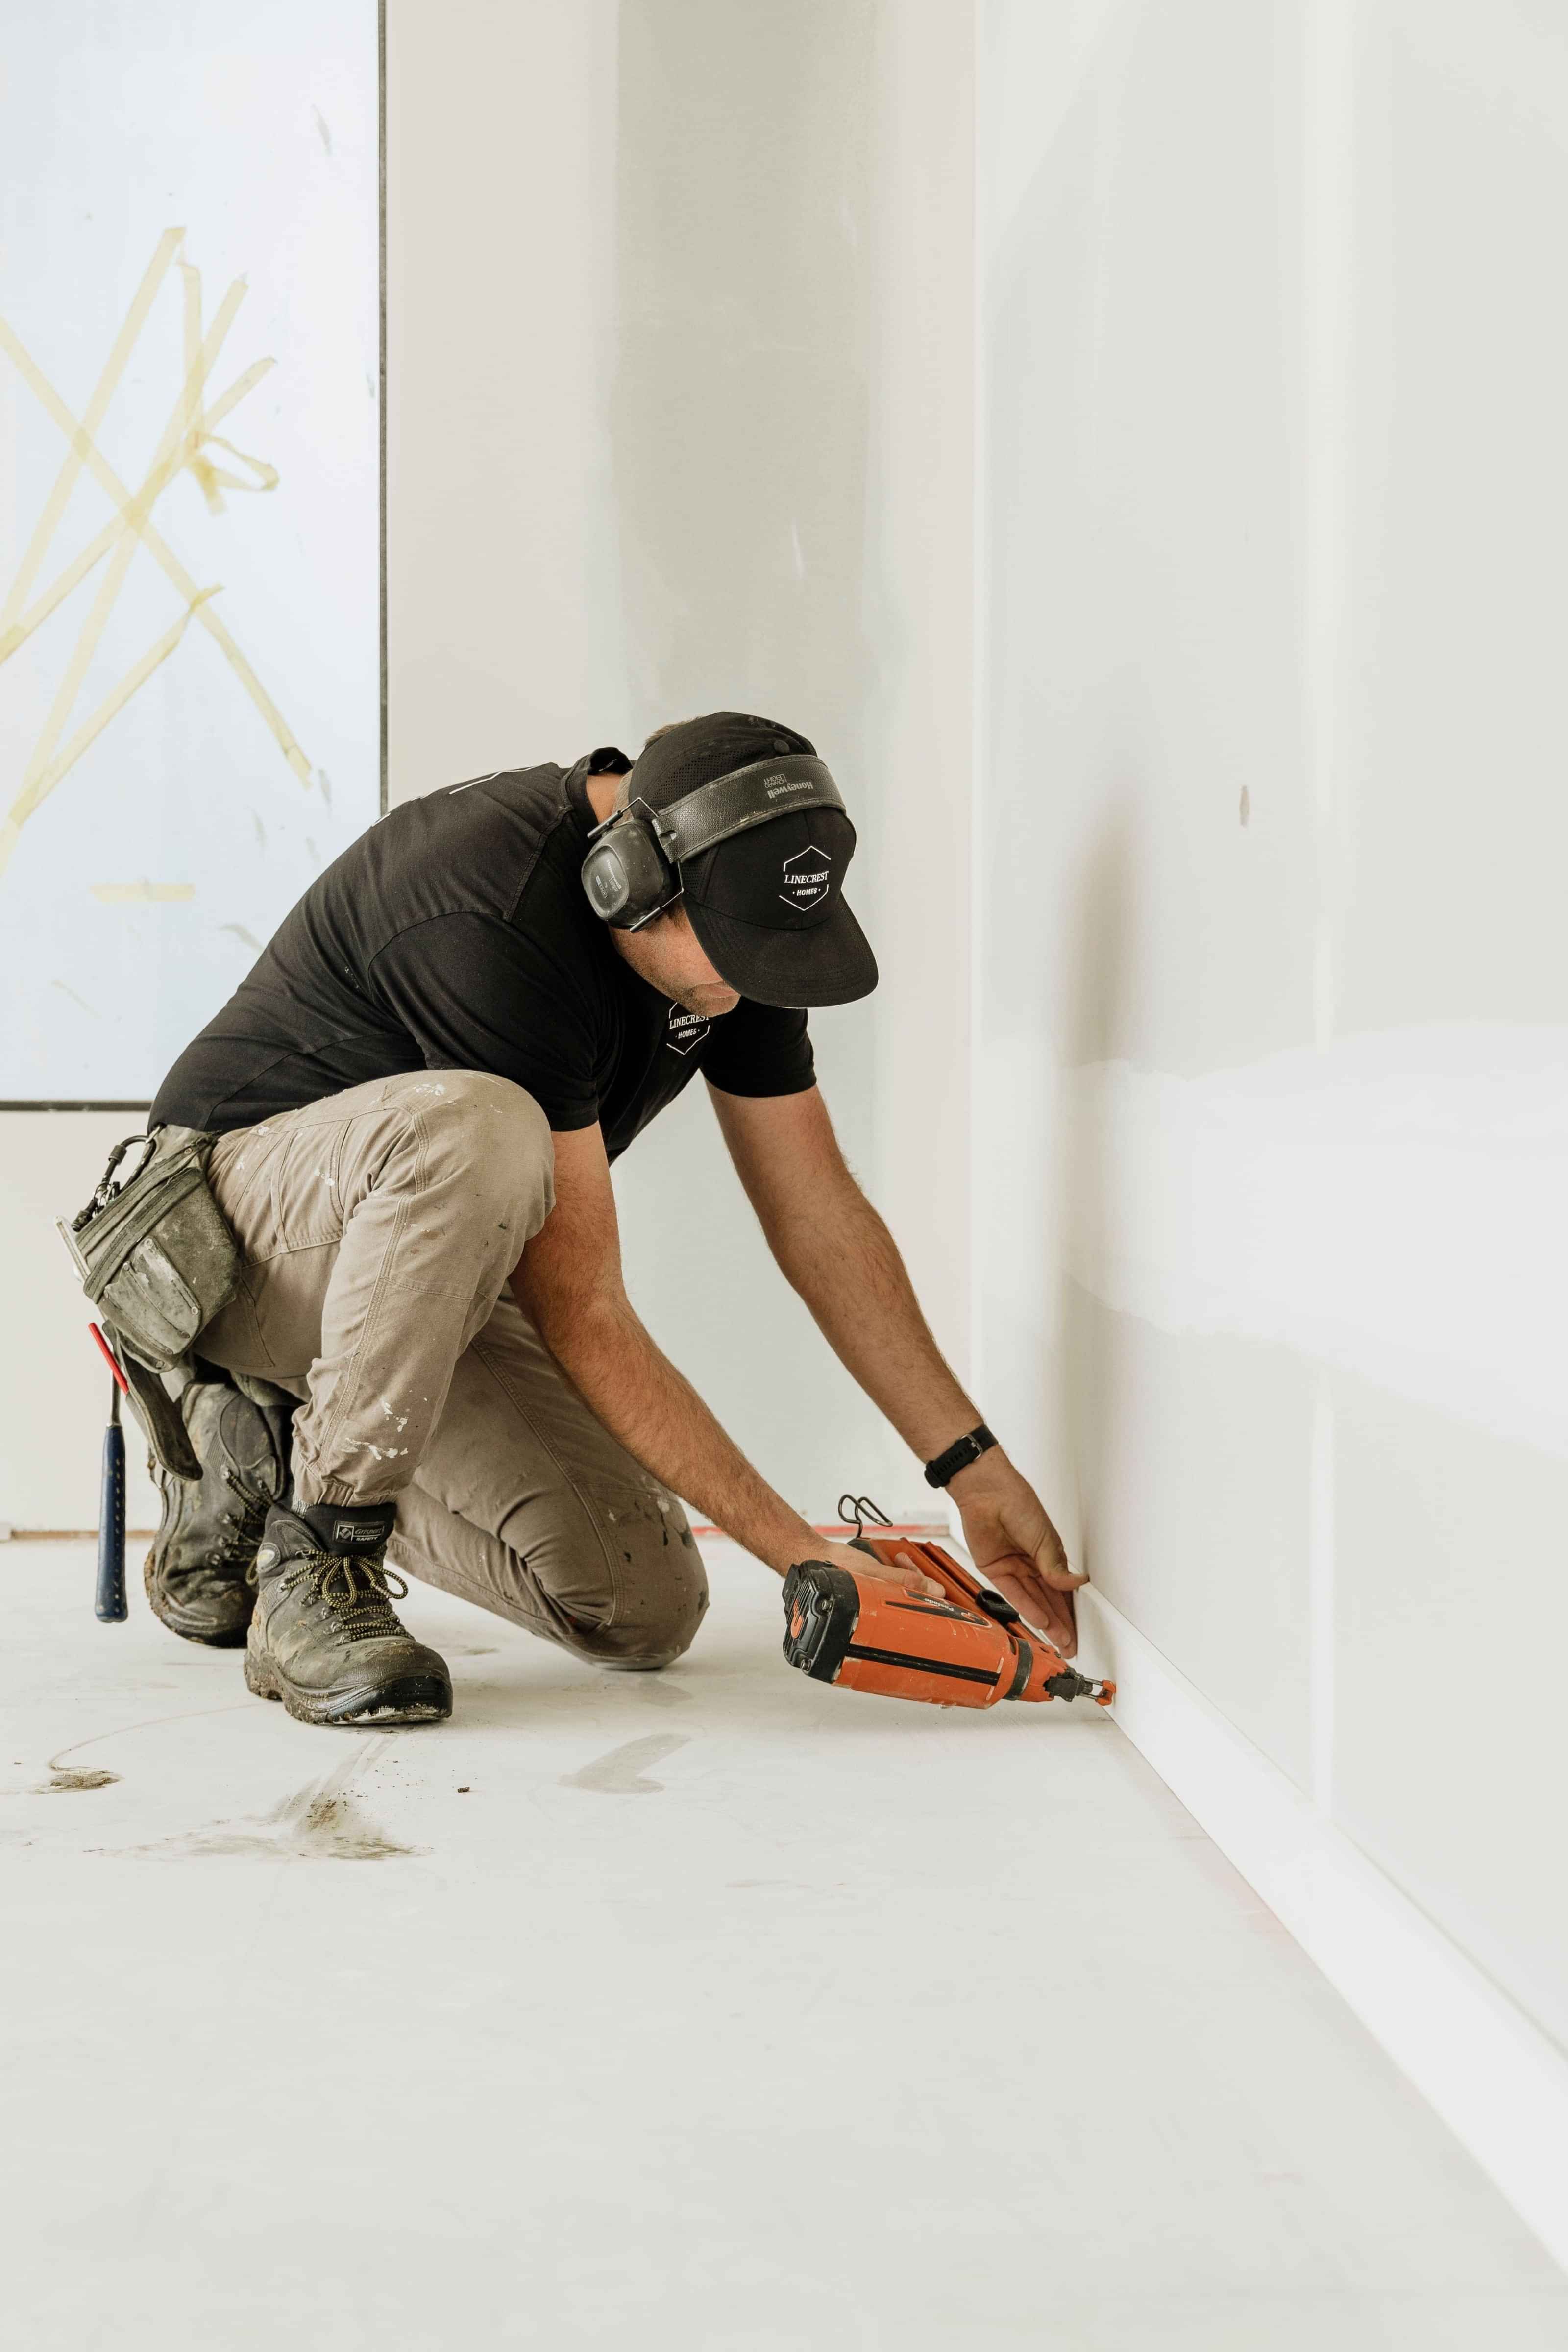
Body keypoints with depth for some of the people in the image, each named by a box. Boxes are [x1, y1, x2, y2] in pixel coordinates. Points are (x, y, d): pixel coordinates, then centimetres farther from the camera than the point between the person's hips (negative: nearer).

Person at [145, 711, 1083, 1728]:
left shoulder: (723, 924, -7)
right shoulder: (501, 921, -32)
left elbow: (822, 1215, 1)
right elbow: (580, 1317, -30)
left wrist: (976, 1467, -4)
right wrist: (800, 1550, -28)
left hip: (432, 1277, 8)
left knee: (644, 1611, -7)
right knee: (477, 1129, -41)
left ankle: (269, 1452, 11)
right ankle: (315, 1565, -22)